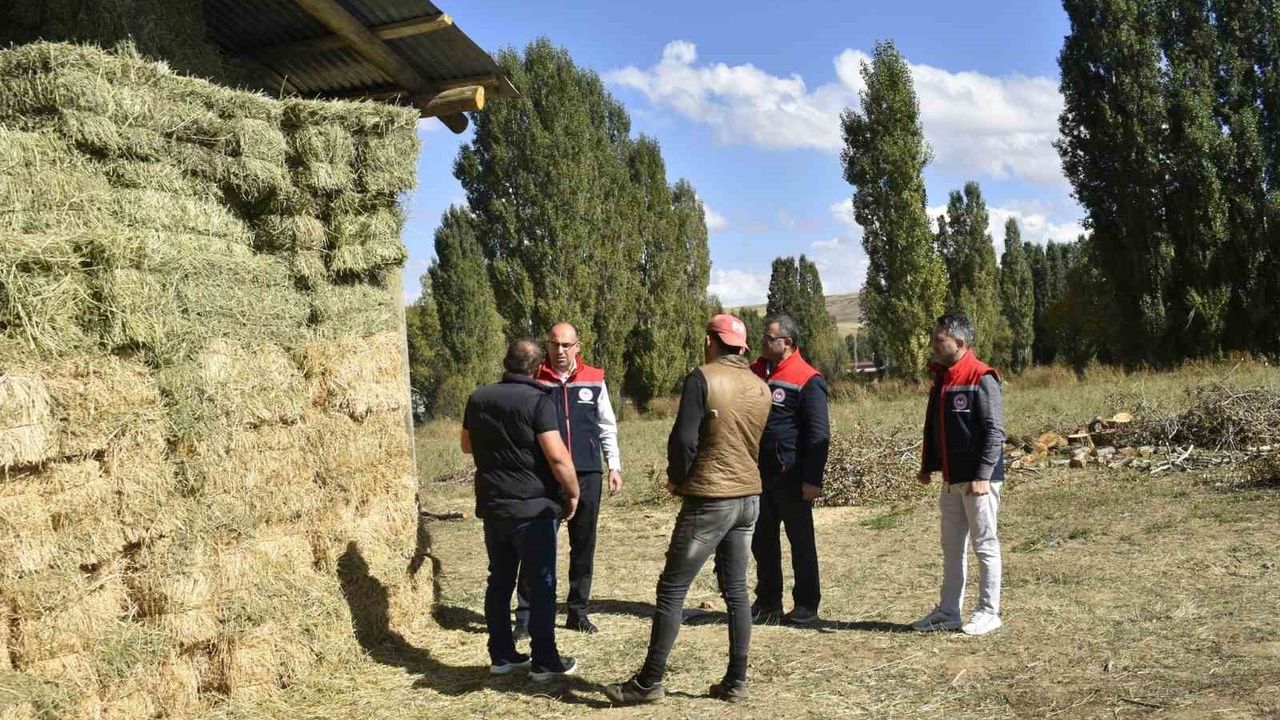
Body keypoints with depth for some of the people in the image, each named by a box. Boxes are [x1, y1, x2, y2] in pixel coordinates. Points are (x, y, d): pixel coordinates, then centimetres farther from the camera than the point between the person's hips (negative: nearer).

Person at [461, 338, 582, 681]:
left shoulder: (478, 399, 6)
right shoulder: (537, 401, -14)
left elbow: (467, 445, 21)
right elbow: (557, 456, -21)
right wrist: (572, 494, -7)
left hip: (492, 507, 6)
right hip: (533, 507, -6)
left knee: (499, 581, 15)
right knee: (541, 584, 2)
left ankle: (501, 656, 22)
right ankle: (544, 661, 7)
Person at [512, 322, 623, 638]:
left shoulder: (594, 380, 6)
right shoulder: (534, 381, 0)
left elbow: (607, 427, 12)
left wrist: (614, 466, 7)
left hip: (587, 475, 3)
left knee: (584, 546, 10)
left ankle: (578, 611, 21)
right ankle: (525, 615, 4)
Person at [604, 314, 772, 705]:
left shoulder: (703, 378, -12)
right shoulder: (761, 388, 8)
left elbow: (684, 438, -14)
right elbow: (755, 444, 13)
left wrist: (676, 478, 0)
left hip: (710, 499, -6)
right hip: (749, 497, 7)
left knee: (671, 590, 1)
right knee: (736, 590, 13)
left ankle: (650, 682, 6)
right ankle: (736, 681, 16)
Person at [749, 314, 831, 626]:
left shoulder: (808, 380, -12)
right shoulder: (755, 372, 9)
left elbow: (819, 434, -14)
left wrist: (812, 479, -17)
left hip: (791, 476, -7)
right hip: (759, 473, 7)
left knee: (801, 541, 6)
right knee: (762, 541, 13)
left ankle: (806, 605, 17)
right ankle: (767, 603, 24)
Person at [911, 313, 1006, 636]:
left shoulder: (982, 379, -14)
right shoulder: (941, 378, 13)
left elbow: (995, 431, -17)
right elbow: (933, 426, 20)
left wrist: (983, 475, -22)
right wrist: (927, 465, 17)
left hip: (978, 479, -8)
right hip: (951, 479, 9)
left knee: (985, 545, 2)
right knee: (952, 547, 14)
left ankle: (988, 612, 13)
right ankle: (948, 611, 22)